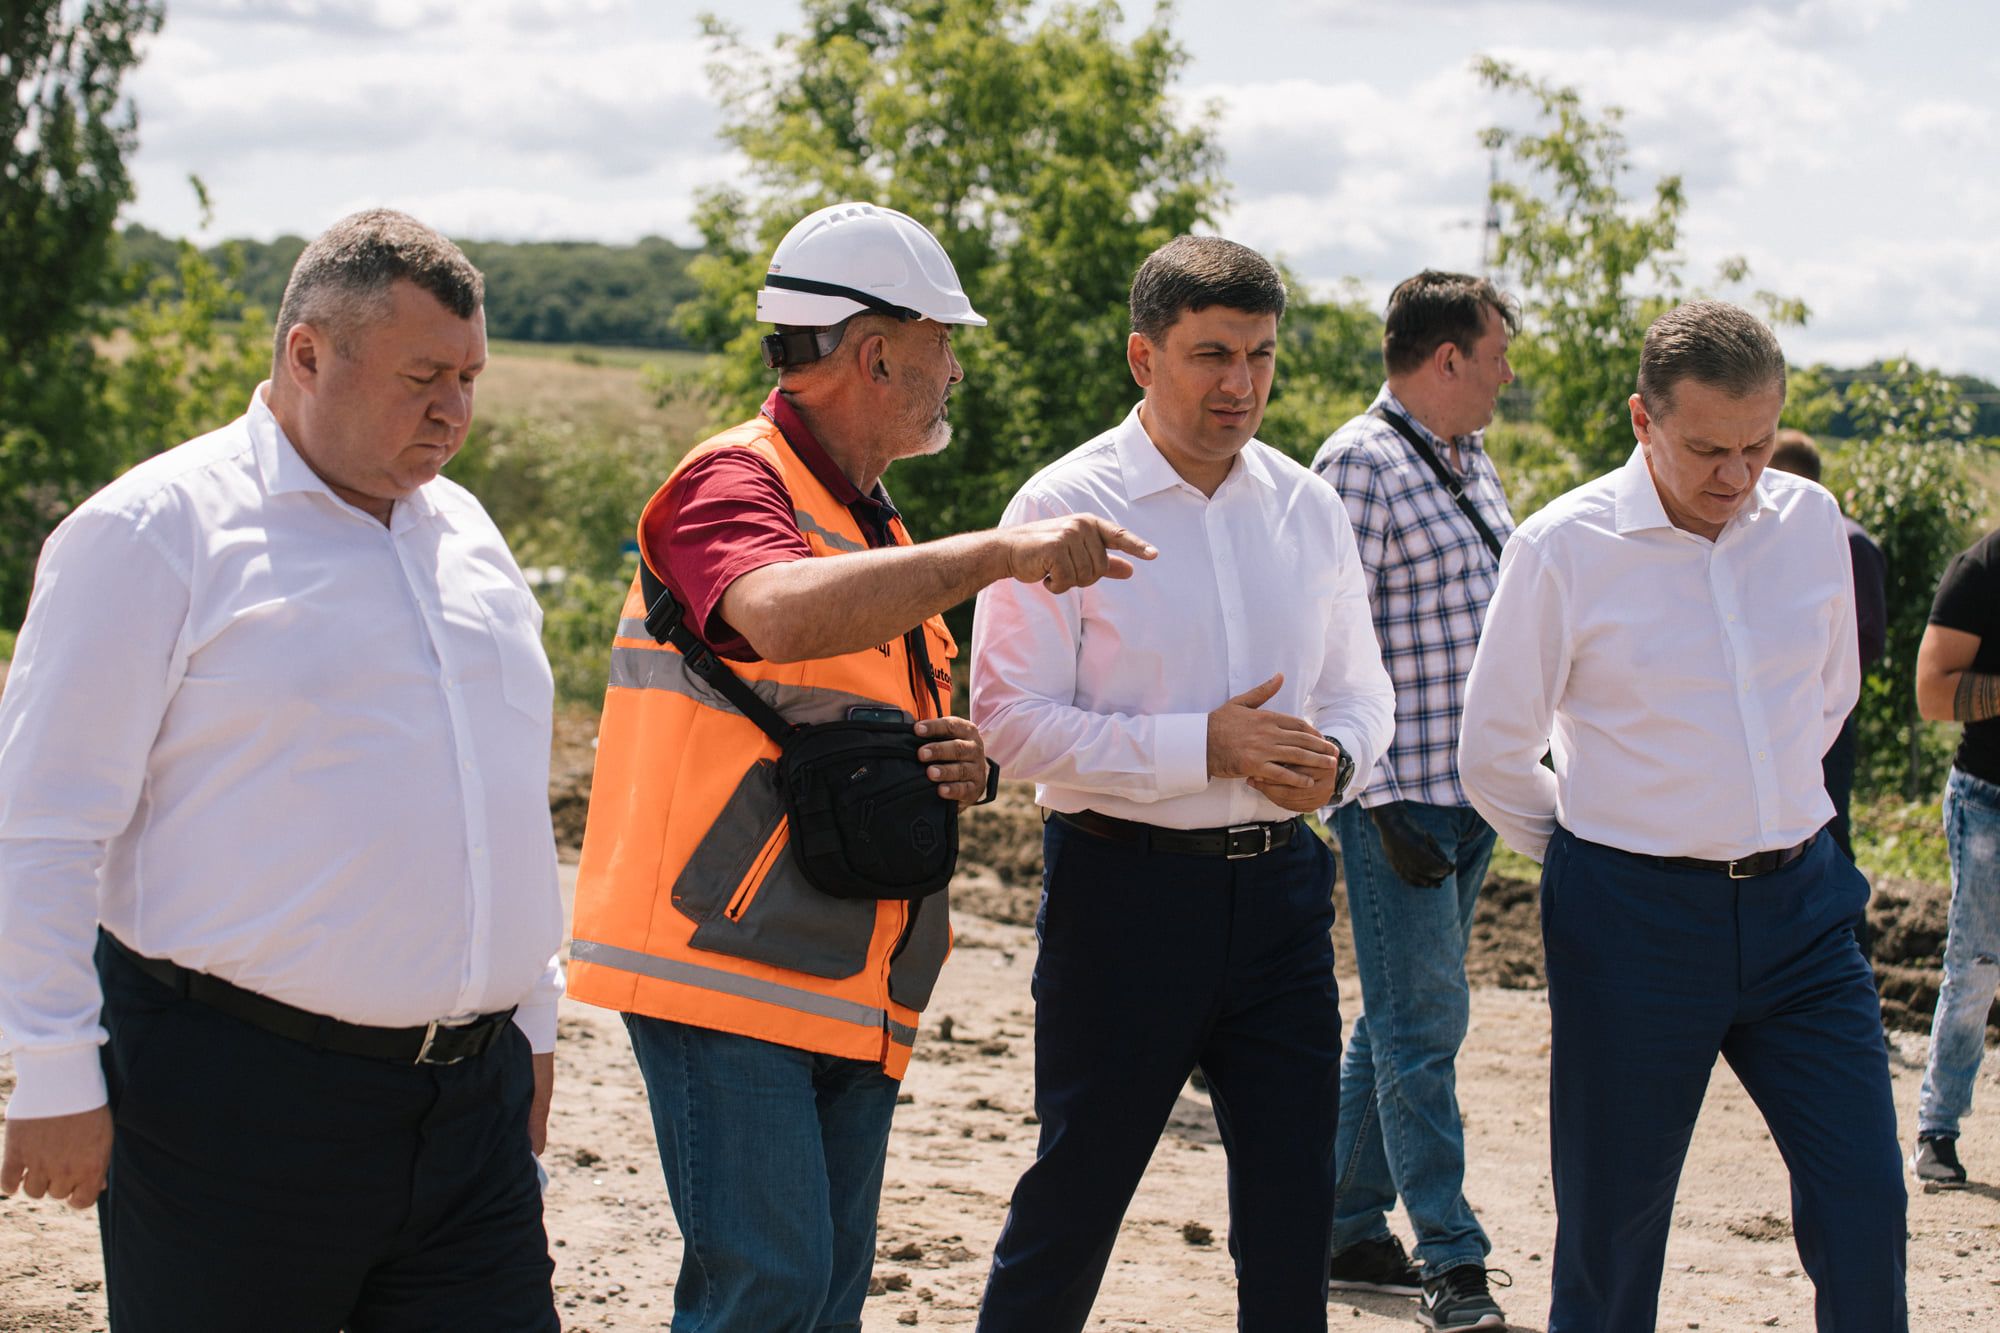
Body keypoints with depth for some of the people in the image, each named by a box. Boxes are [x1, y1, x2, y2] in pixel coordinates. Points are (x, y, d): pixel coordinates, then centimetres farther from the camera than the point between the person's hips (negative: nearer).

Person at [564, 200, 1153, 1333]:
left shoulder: (877, 530, 20)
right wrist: (999, 552, -31)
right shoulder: (736, 484, -9)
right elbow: (779, 614, -33)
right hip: (728, 975, -9)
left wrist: (959, 765, 4)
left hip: (853, 995, 9)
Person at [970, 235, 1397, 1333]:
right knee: (1076, 1191, 4)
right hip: (1125, 882, -5)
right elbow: (1013, 718, -13)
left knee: (1294, 1201, 8)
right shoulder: (1066, 507, -7)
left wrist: (1334, 756, -7)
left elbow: (1363, 690, 16)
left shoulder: (1308, 508, 9)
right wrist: (1199, 749, -19)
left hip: (1279, 882, 5)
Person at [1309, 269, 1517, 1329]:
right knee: (1424, 1022, -5)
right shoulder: (1359, 464, -13)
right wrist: (1379, 803, -19)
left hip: (1474, 790, 9)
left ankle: (1349, 1232, 23)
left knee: (1403, 1017, 14)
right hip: (1398, 796, -9)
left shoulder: (1472, 461, 14)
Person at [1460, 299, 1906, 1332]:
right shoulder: (1564, 548, -9)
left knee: (1865, 1209, 0)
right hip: (1636, 917, -3)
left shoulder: (1811, 522, 4)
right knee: (1611, 1219, 5)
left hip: (1801, 903, 4)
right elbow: (1493, 756, 0)